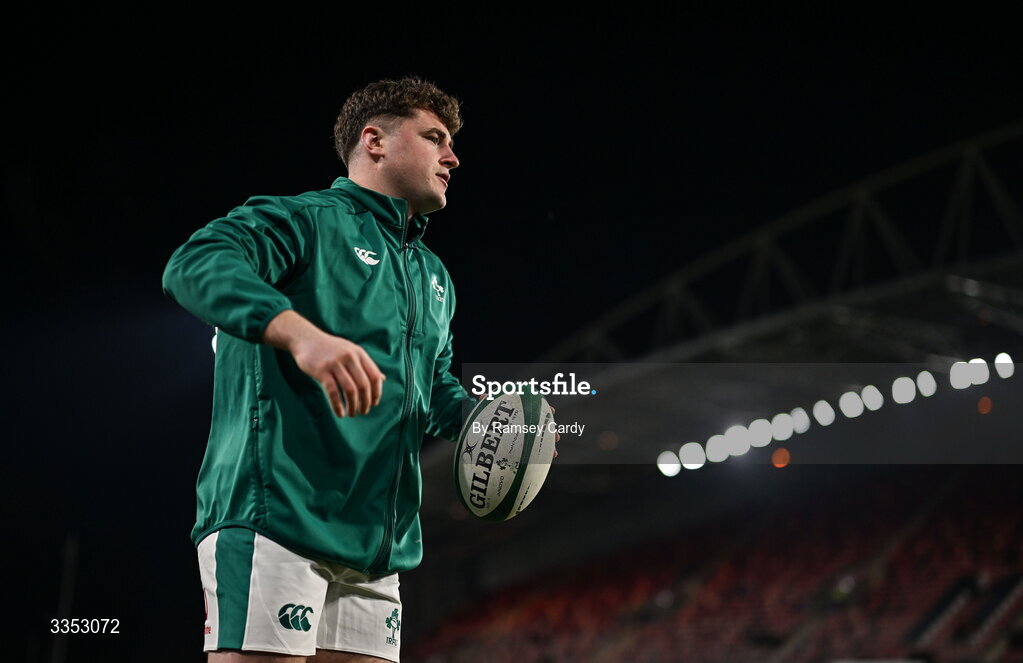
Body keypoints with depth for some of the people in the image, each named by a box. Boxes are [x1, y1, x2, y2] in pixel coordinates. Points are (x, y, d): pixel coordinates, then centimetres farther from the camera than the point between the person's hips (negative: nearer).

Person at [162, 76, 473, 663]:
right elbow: (196, 263, -18)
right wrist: (300, 332, -36)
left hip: (376, 544, 8)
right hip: (275, 513, -8)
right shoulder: (304, 219, 0)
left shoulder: (434, 277, 27)